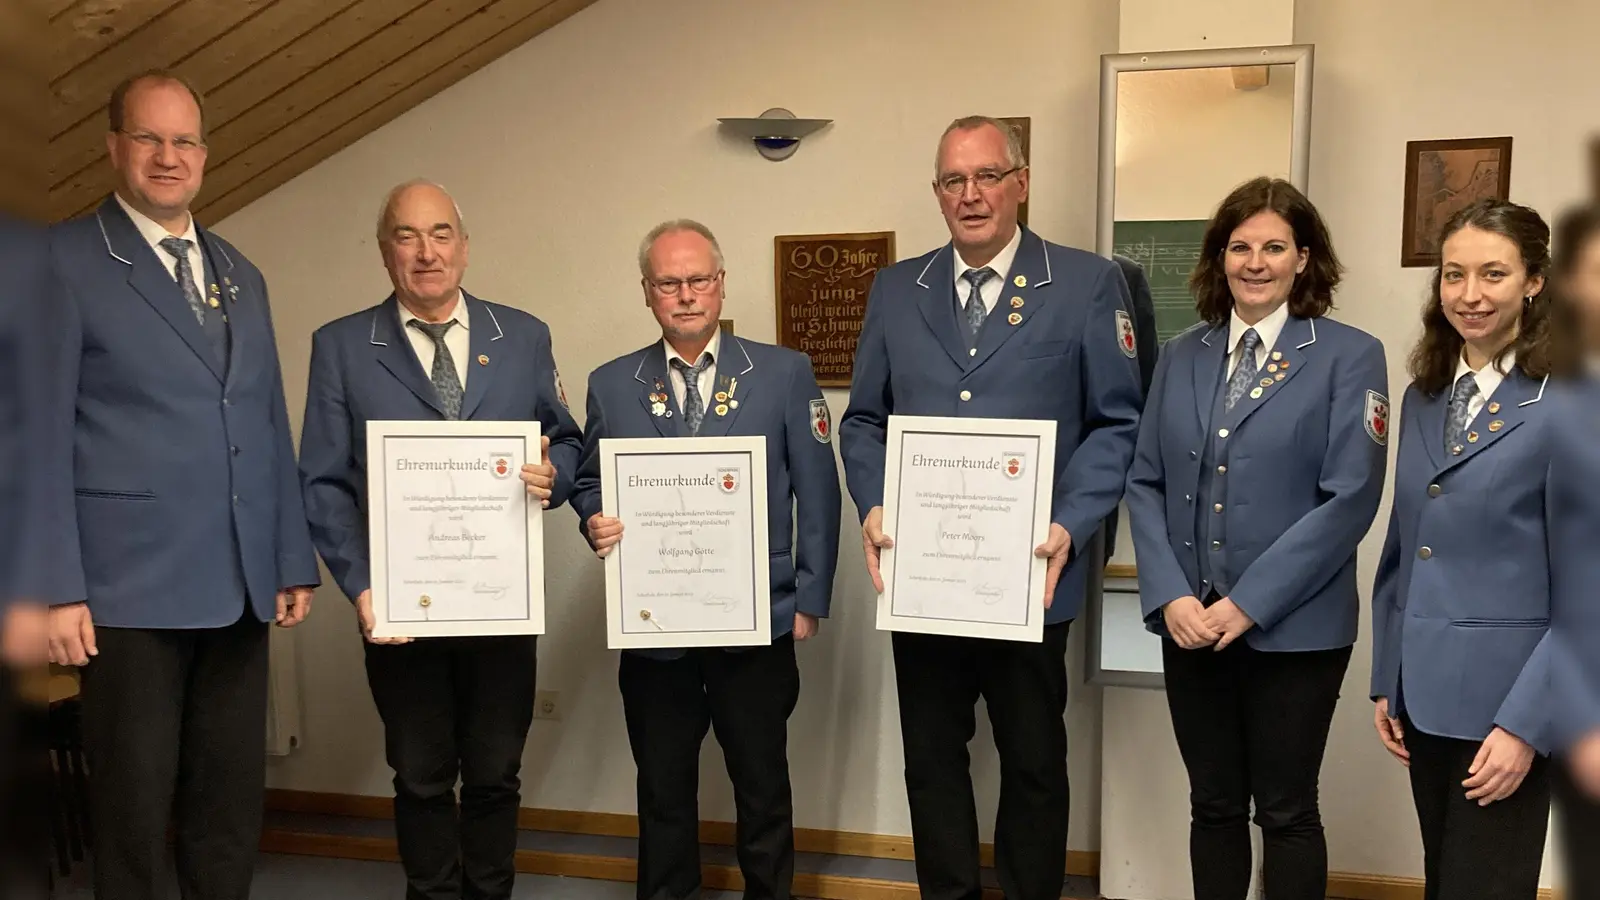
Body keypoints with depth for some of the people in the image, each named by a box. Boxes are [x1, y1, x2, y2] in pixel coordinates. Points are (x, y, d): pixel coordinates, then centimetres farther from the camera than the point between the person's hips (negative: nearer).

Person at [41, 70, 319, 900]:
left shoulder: (241, 276, 16)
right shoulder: (62, 261, -2)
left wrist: (295, 559, 12)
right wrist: (56, 587, -13)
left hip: (239, 587, 5)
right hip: (131, 587, -5)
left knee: (232, 808, 12)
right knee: (132, 809, 7)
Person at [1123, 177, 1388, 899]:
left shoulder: (1349, 356, -5)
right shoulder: (1181, 357, 8)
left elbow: (1349, 498, -12)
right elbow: (1145, 483, 5)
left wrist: (1249, 603, -15)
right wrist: (1169, 596, -9)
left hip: (1294, 629, -3)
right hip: (1190, 624, 4)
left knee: (1286, 812, 10)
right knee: (1213, 806, 15)